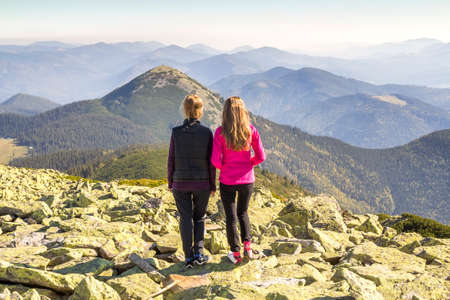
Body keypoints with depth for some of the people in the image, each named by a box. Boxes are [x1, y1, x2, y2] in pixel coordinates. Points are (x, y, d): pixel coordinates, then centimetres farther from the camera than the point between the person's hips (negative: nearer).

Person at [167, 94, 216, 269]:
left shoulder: (176, 132, -6)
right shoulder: (207, 132, -7)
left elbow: (171, 160, -2)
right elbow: (211, 162, -4)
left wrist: (170, 182, 9)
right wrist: (213, 185, 5)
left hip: (180, 183, 0)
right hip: (202, 183, 0)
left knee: (185, 219, 9)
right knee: (199, 218, 17)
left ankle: (189, 256, 8)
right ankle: (198, 252, 9)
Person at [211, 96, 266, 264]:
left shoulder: (220, 132, -15)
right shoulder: (251, 130, -10)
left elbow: (215, 160, -16)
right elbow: (261, 157, -5)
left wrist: (224, 167, 6)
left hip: (227, 181, -2)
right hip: (247, 180, 2)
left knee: (231, 217, 15)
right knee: (243, 212, 25)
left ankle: (235, 253, 23)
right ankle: (247, 245, 12)